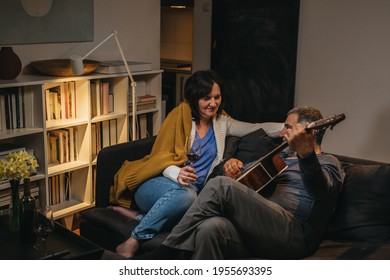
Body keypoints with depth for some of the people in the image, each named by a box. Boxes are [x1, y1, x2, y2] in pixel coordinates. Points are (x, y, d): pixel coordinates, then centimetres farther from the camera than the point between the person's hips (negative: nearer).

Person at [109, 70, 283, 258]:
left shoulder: (221, 121, 17)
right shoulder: (180, 116, 1)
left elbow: (256, 128, 19)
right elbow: (162, 158, -5)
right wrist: (177, 174, -27)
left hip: (189, 193, 3)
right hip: (156, 185, -3)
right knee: (185, 193, -41)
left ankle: (139, 217, -16)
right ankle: (133, 241, -29)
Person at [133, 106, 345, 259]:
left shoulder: (328, 162, 12)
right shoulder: (282, 160, 34)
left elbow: (322, 191, -14)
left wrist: (306, 153, -34)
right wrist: (233, 166, 5)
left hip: (294, 235, -6)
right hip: (259, 232, 6)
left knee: (221, 186, -24)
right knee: (211, 228, -30)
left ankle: (167, 253, -16)